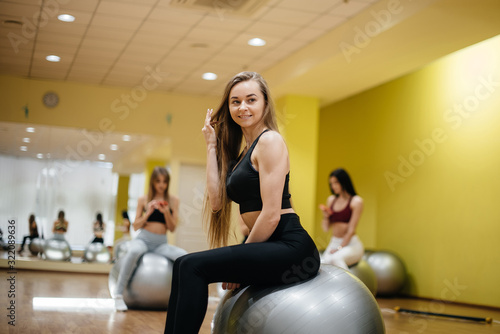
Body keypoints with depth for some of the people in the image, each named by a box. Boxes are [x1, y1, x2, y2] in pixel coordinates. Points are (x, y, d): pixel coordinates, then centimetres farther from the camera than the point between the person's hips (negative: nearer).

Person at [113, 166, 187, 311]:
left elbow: (172, 228, 5)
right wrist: (148, 213, -11)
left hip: (161, 244, 2)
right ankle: (118, 294, -30)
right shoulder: (143, 200, 7)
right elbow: (135, 226, 5)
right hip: (143, 239, -2)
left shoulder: (173, 200, 8)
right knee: (133, 251, -39)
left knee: (183, 255, -28)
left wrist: (166, 212, -12)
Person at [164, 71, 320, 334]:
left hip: (290, 248, -9)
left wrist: (242, 259, -6)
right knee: (186, 266, 2)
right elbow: (217, 201, 7)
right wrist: (212, 145, 11)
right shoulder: (244, 149, 20)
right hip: (267, 248, 9)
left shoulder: (270, 141, -7)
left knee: (192, 266, -18)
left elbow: (271, 215, -14)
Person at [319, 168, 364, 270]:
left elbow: (351, 229, -9)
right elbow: (325, 229, 15)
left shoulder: (356, 201, -4)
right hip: (334, 243, 5)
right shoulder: (331, 200, 12)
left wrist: (340, 248, -14)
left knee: (336, 258, -37)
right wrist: (325, 216, -5)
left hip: (351, 244, -5)